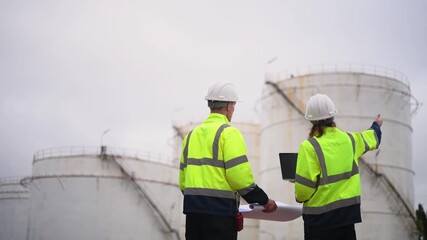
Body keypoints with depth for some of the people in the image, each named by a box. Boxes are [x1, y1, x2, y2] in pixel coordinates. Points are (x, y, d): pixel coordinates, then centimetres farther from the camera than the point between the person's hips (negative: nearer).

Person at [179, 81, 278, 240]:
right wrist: (264, 201, -4)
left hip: (192, 208, 7)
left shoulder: (192, 134, 15)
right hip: (220, 210, -7)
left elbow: (183, 178, 16)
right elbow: (239, 176, -14)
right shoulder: (228, 133, -7)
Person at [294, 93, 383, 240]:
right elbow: (369, 139, 27)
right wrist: (376, 126, 49)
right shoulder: (349, 139, 3)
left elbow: (304, 186, -18)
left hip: (320, 214, -5)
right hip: (348, 208, 5)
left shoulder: (309, 146, -16)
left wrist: (300, 197, 5)